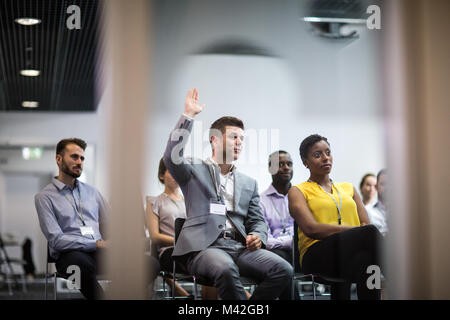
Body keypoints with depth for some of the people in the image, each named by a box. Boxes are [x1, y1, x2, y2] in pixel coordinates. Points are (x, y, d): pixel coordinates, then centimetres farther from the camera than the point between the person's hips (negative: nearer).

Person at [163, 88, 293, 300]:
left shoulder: (249, 183, 29)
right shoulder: (194, 170, 15)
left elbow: (257, 220, 24)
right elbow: (172, 157, -6)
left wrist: (257, 236, -1)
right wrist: (188, 115, -8)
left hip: (240, 247, 5)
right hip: (204, 247, -5)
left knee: (283, 270, -23)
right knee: (226, 269, -39)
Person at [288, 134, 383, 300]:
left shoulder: (348, 188, 29)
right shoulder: (298, 191, 14)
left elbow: (366, 223, 15)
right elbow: (311, 229, -5)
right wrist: (354, 230, -14)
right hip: (318, 254, -4)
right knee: (370, 233, -35)